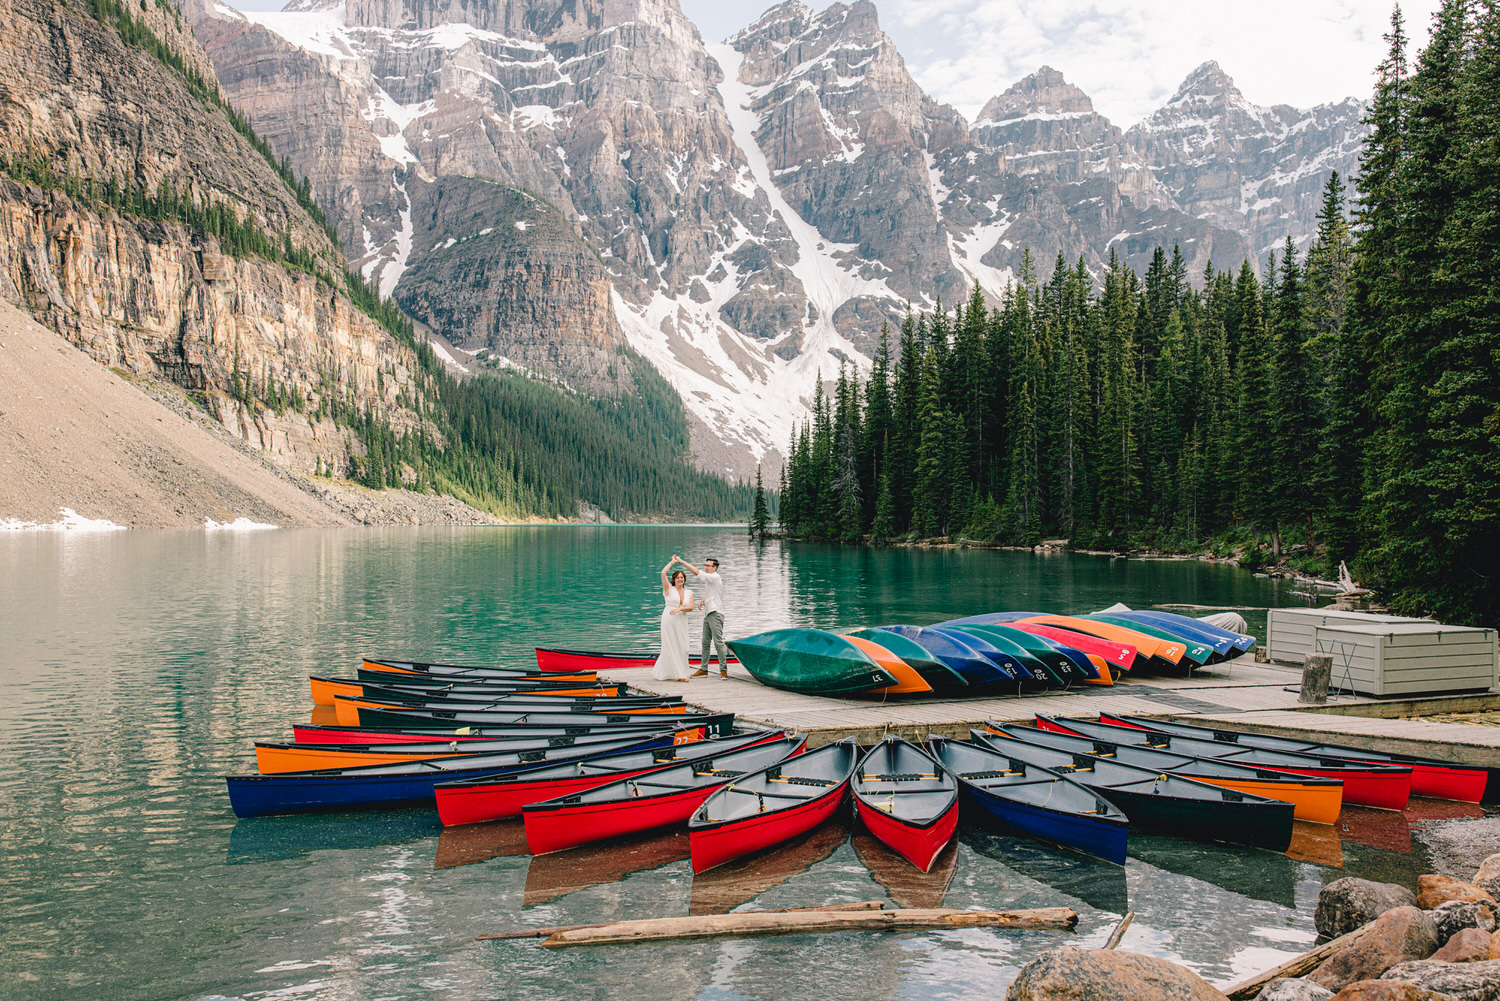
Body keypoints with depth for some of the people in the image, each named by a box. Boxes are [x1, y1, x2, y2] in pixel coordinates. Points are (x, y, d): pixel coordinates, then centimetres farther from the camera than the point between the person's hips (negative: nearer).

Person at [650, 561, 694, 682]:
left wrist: (679, 609, -20)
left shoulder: (689, 593, 12)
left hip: (682, 622, 4)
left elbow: (690, 607, -2)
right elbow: (663, 573, -11)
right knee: (670, 647, -4)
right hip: (669, 620, -4)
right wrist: (673, 562, -1)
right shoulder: (669, 589, 2)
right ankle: (678, 674, 3)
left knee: (682, 648, 1)